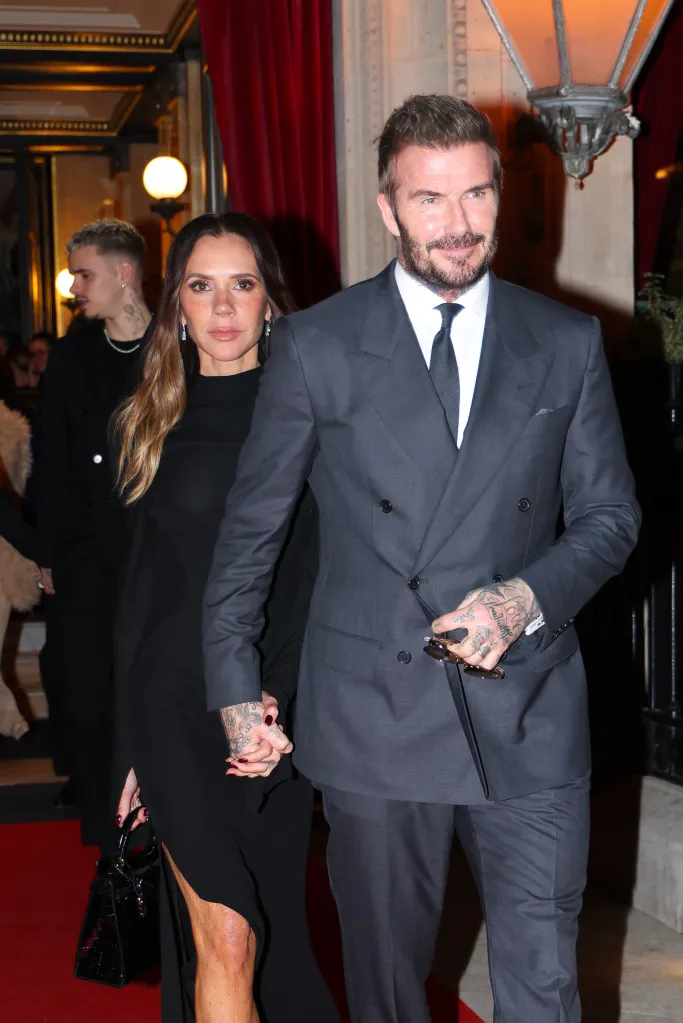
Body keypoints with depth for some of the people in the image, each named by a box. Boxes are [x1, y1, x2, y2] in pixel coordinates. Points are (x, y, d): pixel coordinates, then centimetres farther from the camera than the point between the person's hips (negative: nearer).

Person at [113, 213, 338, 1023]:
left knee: (273, 919, 9)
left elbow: (329, 569, -2)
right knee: (225, 934, -6)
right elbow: (141, 585, 12)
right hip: (176, 702, 0)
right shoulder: (155, 424, 9)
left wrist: (281, 699, -15)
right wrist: (134, 744, 11)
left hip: (281, 705, 0)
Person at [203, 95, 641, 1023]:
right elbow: (250, 527, 5)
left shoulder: (567, 344, 4)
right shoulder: (316, 346, 0)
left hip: (529, 717, 1)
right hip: (374, 718, -1)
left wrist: (525, 597, -10)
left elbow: (610, 515, 9)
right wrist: (234, 688, 4)